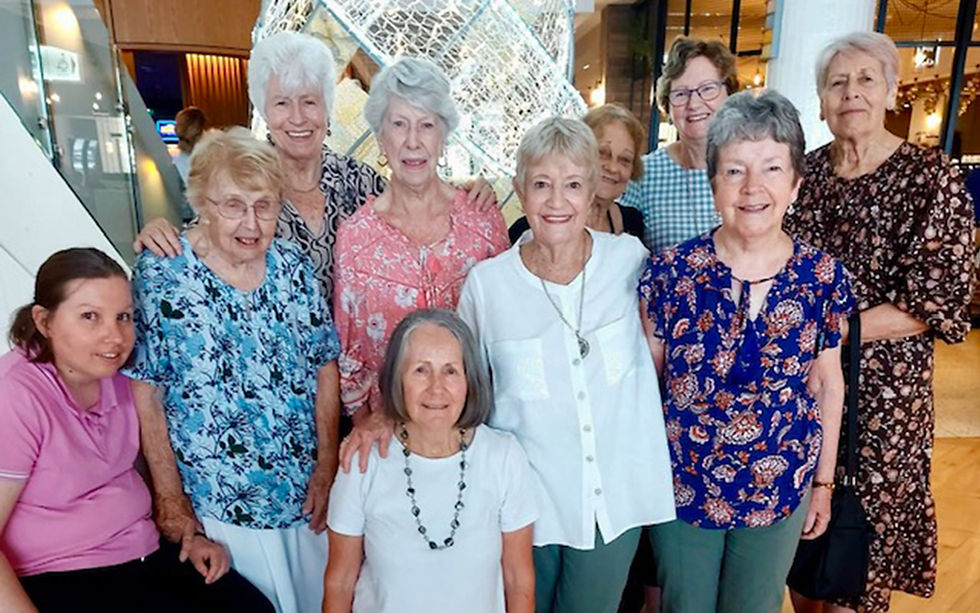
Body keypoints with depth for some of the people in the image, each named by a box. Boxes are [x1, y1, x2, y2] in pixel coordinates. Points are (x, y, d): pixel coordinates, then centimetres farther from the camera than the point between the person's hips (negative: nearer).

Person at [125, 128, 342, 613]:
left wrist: (327, 467, -4)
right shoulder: (159, 273, -11)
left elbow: (325, 367, 0)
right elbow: (144, 394, -10)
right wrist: (170, 498, -9)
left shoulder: (294, 266, -3)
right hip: (216, 506, -3)